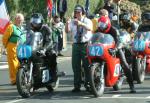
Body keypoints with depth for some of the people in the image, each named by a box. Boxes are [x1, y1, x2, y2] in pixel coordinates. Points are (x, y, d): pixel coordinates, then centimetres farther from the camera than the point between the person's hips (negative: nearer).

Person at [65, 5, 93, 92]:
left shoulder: (87, 21, -1)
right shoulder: (72, 21, 10)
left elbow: (90, 28, -23)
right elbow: (67, 31, -4)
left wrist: (81, 24, -40)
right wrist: (67, 24, -26)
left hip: (86, 45, -3)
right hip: (76, 45, 3)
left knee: (87, 65, -1)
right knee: (76, 66, 3)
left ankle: (88, 84, 8)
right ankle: (77, 86, 7)